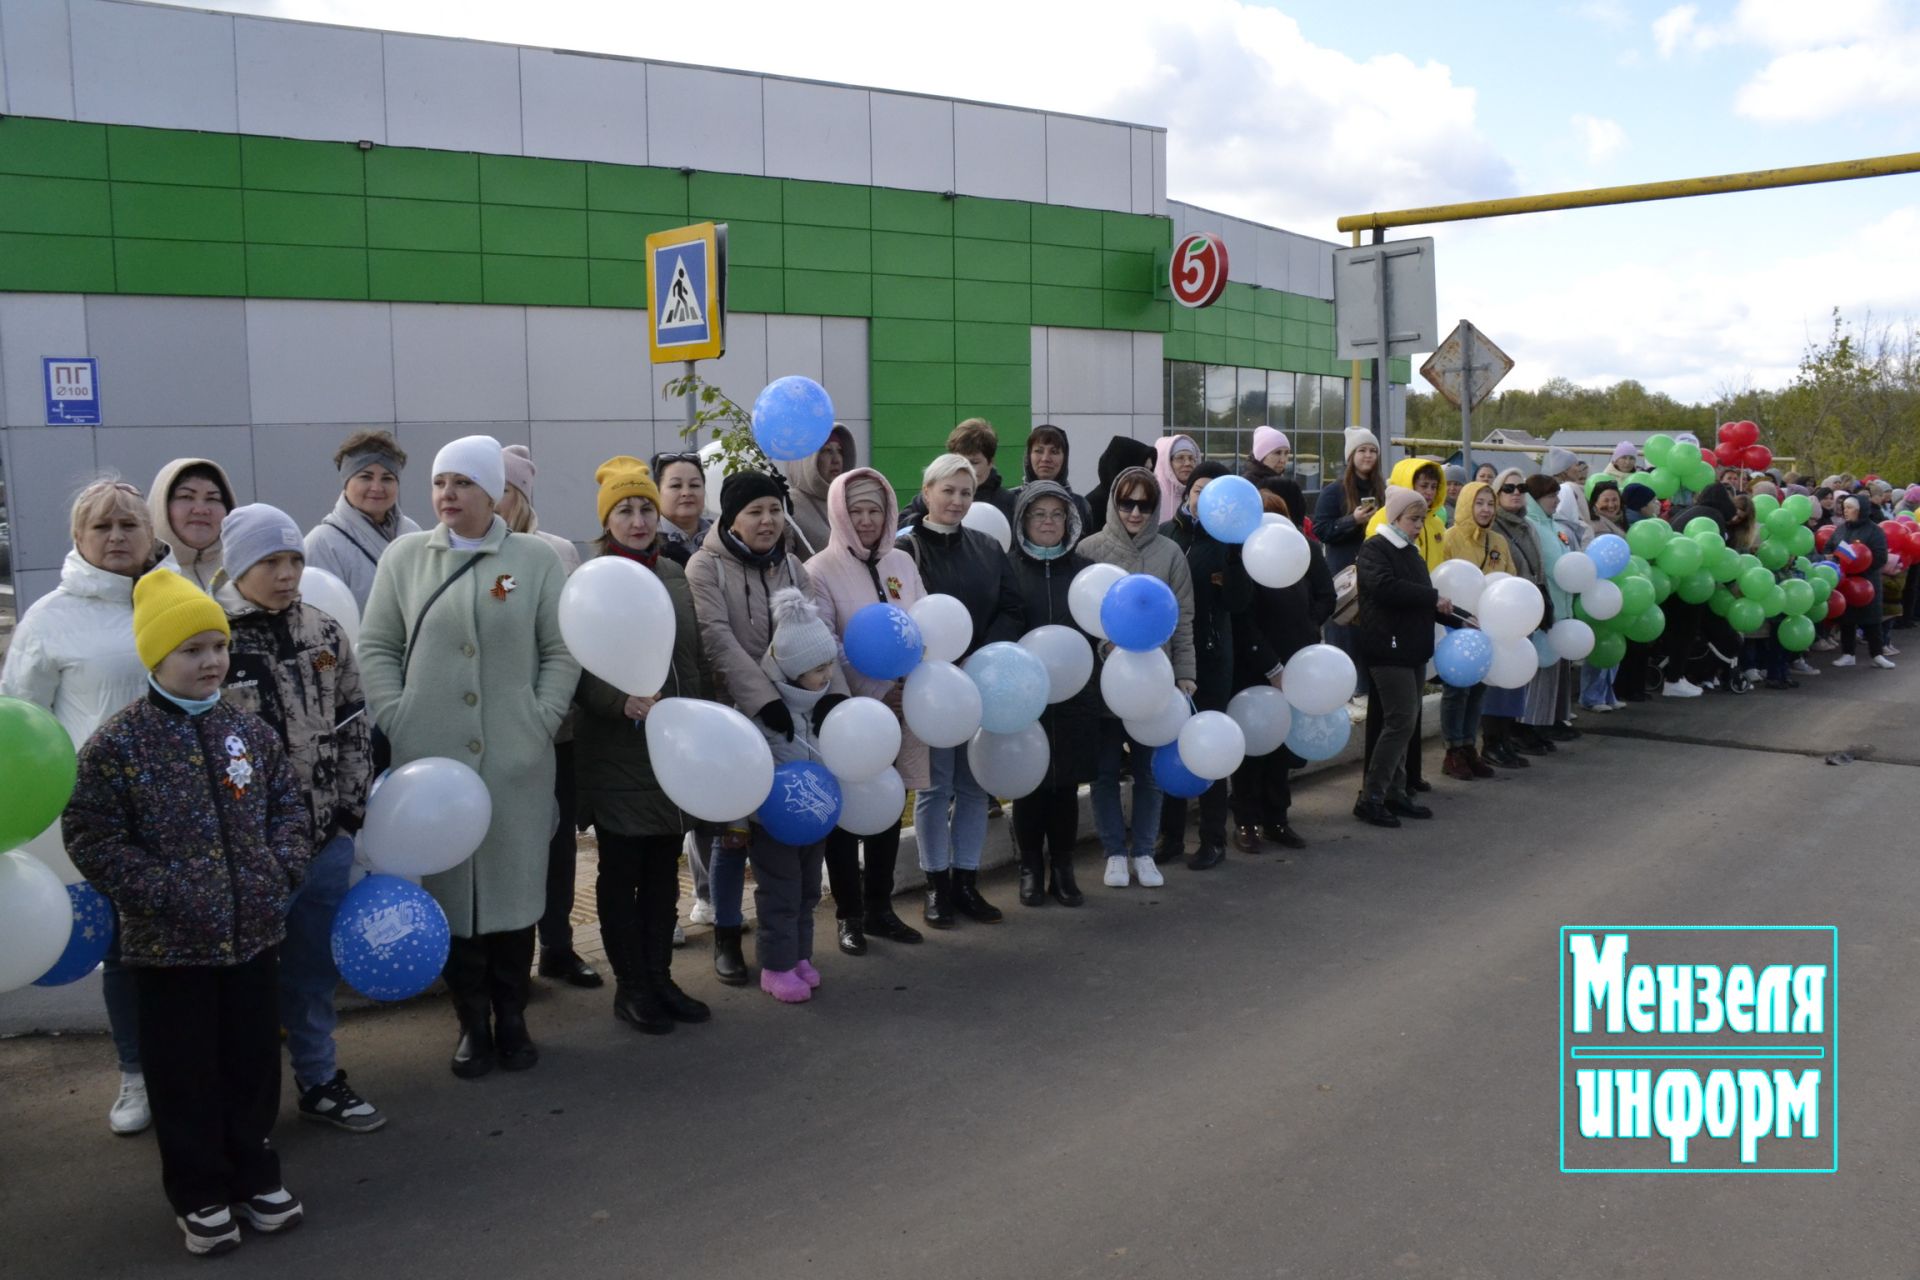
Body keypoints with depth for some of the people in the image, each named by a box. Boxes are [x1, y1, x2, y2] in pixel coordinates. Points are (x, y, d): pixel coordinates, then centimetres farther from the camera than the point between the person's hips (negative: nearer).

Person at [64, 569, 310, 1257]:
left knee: (253, 1061, 13)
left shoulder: (250, 730, 4)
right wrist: (163, 894, -16)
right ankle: (199, 1195, 23)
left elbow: (288, 803, 14)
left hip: (252, 933, 4)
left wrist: (283, 867, -2)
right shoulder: (118, 742, -10)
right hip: (169, 944, -4)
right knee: (184, 1072, 8)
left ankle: (255, 1174, 30)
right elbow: (91, 837, -10)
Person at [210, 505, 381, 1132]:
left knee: (316, 964, 13)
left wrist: (354, 809, 8)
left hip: (325, 833, 4)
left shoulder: (325, 634, 4)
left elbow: (352, 727, 10)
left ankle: (319, 1079, 29)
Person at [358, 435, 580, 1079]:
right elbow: (376, 646, 7)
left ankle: (511, 1017, 23)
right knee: (449, 890, 6)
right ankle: (472, 1023, 20)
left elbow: (562, 650, 3)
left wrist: (541, 721, -6)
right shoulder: (404, 555, 7)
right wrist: (396, 721, -4)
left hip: (516, 761, -1)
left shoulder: (536, 559, 3)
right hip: (430, 759, 1)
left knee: (513, 886, 7)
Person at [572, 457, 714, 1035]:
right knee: (621, 872, 6)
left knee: (664, 870, 13)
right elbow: (575, 668, -13)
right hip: (617, 752, -5)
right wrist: (623, 701, -28)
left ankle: (659, 977, 25)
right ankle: (630, 987, 17)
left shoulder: (673, 574, 9)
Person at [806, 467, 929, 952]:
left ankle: (880, 907, 26)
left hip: (899, 710, 4)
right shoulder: (821, 571, -7)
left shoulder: (902, 563, 7)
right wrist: (875, 693, -18)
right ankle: (849, 915, 17)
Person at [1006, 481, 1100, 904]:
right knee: (1029, 784, 3)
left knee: (1067, 784, 6)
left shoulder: (1083, 569, 11)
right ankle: (1031, 870, 16)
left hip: (1073, 695, 2)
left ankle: (1062, 868, 18)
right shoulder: (1008, 567, 0)